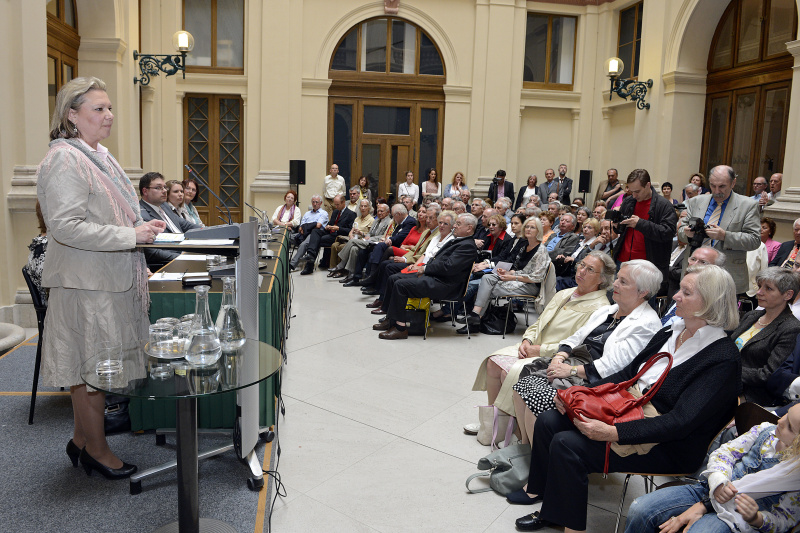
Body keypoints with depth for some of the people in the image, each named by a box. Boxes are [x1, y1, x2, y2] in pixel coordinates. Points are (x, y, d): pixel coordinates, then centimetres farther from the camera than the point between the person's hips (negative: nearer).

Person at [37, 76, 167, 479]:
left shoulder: (100, 156, 15)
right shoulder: (64, 160, -15)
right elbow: (66, 226, -23)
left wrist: (142, 227, 9)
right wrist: (131, 236, -23)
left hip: (114, 278, 9)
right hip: (87, 283, -9)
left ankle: (82, 438, 31)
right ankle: (96, 448, 18)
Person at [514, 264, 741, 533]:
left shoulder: (723, 357, -17)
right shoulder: (669, 333, 9)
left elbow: (681, 421, -24)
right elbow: (628, 374, 13)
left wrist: (614, 433, -31)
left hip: (669, 447, -8)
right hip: (630, 415, 8)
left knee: (567, 444, -23)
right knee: (548, 421, -5)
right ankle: (537, 493, 12)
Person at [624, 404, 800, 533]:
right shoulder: (767, 430, 0)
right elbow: (723, 452, 3)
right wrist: (718, 481, -16)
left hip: (735, 515, -4)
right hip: (708, 489, 5)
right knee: (639, 509, -13)